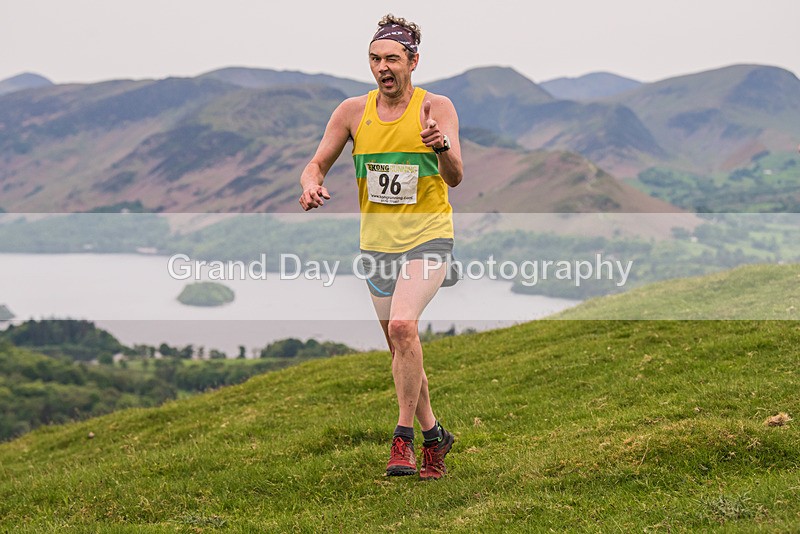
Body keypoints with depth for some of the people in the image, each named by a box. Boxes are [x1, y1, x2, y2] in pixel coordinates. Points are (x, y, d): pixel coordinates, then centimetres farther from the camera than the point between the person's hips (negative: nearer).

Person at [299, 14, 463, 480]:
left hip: (428, 238, -5)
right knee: (399, 343, 11)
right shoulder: (353, 111, 2)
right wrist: (311, 184, -16)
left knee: (403, 324, -25)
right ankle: (433, 434, 28)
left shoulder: (436, 108, -8)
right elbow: (317, 164, 7)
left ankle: (404, 435, -13)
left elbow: (455, 178, -17)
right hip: (377, 242, 5)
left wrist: (442, 145, -38)